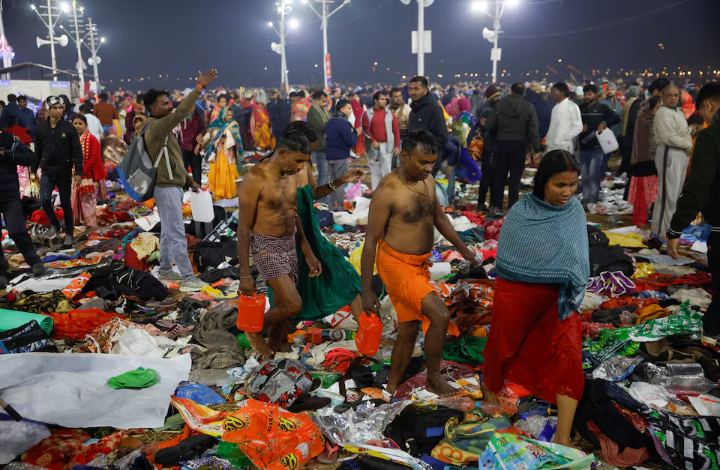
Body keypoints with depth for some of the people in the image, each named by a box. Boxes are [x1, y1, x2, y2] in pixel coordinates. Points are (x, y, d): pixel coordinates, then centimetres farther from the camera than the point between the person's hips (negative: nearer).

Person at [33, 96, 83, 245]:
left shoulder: (69, 128, -5)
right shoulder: (41, 128, 1)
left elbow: (77, 152, -6)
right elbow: (37, 151, 8)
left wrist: (78, 172, -12)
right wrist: (34, 170, 7)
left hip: (64, 172, -2)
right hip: (47, 172, 2)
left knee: (66, 203, 6)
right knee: (44, 200, -11)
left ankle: (69, 233, 19)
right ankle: (54, 225, 15)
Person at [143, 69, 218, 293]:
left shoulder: (162, 128, 15)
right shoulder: (155, 127, -17)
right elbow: (180, 113, -31)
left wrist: (189, 180, 16)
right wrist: (200, 87, -31)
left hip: (171, 186, 10)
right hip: (167, 188, -10)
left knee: (168, 231, 16)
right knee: (177, 234, -7)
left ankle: (165, 271, 27)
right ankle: (188, 279, -4)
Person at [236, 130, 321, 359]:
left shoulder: (291, 175, 3)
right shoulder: (255, 179, -20)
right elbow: (244, 228, -18)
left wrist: (308, 253, 16)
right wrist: (245, 274, -18)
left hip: (289, 245, 7)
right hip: (266, 248, -7)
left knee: (282, 306, 11)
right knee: (293, 305, -14)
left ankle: (274, 348, 30)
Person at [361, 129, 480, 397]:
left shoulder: (427, 181, 2)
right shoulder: (387, 191, -21)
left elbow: (439, 218, 19)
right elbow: (371, 241, -17)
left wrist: (463, 249, 19)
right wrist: (367, 291, -16)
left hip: (420, 264, 8)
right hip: (396, 264, -8)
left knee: (409, 329, 13)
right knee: (440, 316, -17)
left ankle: (392, 388, 29)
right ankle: (434, 379, 4)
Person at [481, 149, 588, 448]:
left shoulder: (576, 210, -5)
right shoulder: (521, 213, -17)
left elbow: (580, 255, 6)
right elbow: (506, 258, -10)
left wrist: (573, 286, -5)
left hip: (559, 297, 3)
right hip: (518, 294, -3)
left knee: (569, 358, -7)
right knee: (504, 345, 18)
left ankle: (563, 439, 2)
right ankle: (490, 384, 52)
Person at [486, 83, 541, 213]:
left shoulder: (500, 105, -1)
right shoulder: (529, 107, -3)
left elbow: (489, 125, -2)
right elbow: (533, 130, -6)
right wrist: (536, 148, -2)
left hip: (502, 143, 1)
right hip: (519, 144, -1)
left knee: (499, 175, 11)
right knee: (515, 177, 4)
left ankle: (497, 206, 14)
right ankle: (512, 207, 4)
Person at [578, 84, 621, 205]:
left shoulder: (602, 107, 3)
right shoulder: (580, 108, 10)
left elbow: (616, 118, 0)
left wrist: (604, 123, -14)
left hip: (597, 146, -3)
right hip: (583, 147, 3)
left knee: (594, 172, -15)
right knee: (585, 175, 8)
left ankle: (593, 197, -7)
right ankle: (586, 198, 17)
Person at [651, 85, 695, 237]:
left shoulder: (678, 111, 17)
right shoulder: (663, 113, -15)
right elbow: (669, 138, -23)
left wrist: (690, 130, 1)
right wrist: (689, 144, -12)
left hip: (681, 154, 10)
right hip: (669, 154, -10)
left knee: (676, 192, 18)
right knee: (668, 193, -8)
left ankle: (670, 224, 30)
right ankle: (661, 229, 0)